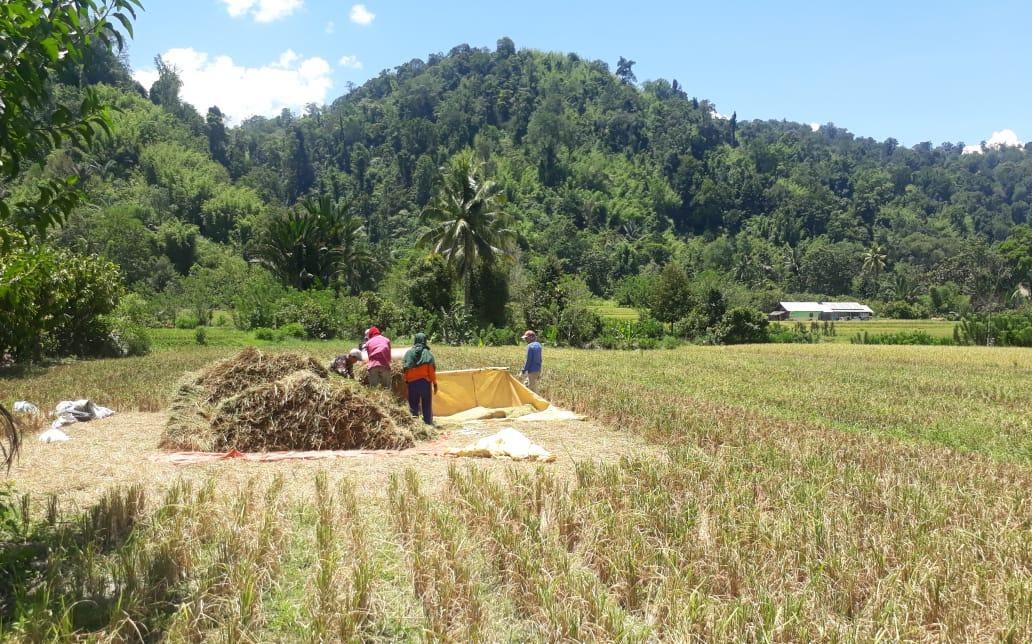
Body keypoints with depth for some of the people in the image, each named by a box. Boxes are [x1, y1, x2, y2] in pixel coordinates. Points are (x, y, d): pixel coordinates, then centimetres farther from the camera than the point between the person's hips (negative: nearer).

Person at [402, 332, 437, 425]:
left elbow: (404, 368, 3)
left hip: (412, 382, 1)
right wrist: (435, 383, -1)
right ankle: (428, 422, 8)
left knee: (413, 404, 8)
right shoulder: (427, 353, -4)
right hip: (425, 382, -1)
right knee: (427, 404, 7)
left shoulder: (408, 353, 2)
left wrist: (406, 380, 13)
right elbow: (432, 370, -7)